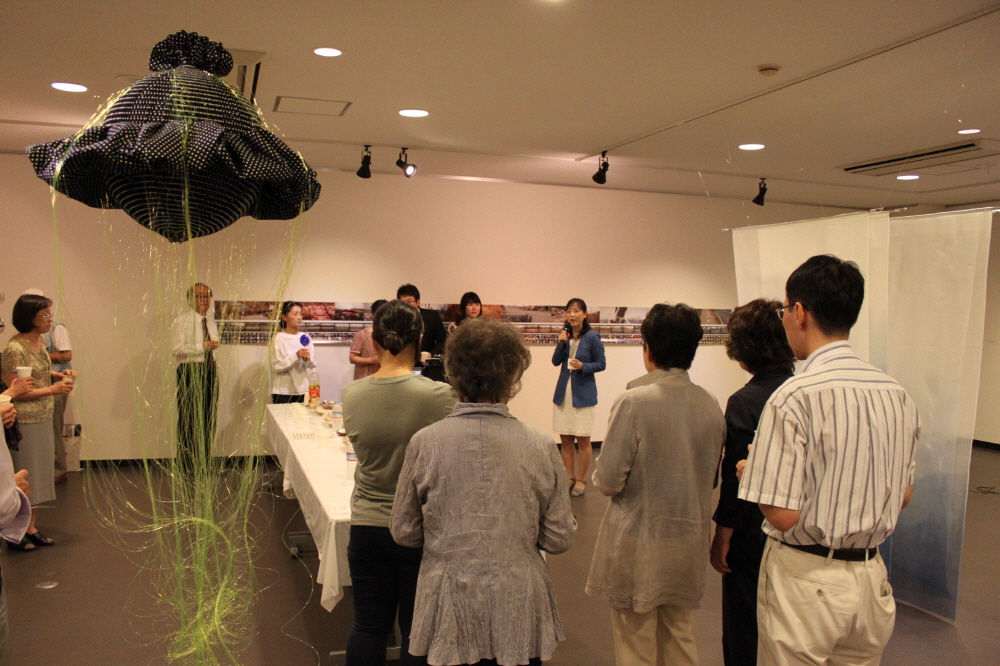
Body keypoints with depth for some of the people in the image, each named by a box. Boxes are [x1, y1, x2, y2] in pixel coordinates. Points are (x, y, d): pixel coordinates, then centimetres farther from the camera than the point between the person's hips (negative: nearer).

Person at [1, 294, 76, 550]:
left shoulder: (39, 341, 5)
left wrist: (59, 375, 4)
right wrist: (52, 389, -21)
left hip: (43, 419, 8)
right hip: (25, 422, -8)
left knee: (39, 474, 14)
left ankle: (31, 527, 26)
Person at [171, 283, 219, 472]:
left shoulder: (211, 321, 15)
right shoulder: (183, 320, -7)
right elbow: (178, 350, -17)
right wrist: (203, 346, -23)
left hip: (209, 370, 7)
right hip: (190, 371, -7)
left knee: (208, 419, 10)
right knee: (189, 420, -5)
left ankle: (204, 463, 19)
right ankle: (187, 468, 4)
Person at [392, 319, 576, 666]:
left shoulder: (425, 443, -13)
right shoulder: (540, 446, -12)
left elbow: (404, 532, -3)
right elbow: (559, 539, -5)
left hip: (450, 611, 0)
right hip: (518, 610, 0)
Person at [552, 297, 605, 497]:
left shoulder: (592, 337, -10)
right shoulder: (565, 334, 4)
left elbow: (601, 364, -6)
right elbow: (555, 361, 5)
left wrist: (583, 366, -22)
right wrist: (560, 344, -10)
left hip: (583, 394, -5)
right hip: (563, 393, 5)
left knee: (583, 440, 6)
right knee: (565, 439, 11)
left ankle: (581, 480, 19)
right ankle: (570, 477, 25)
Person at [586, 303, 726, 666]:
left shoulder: (634, 402, -20)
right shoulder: (710, 405, -5)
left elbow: (608, 481, -18)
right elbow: (711, 477, 7)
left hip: (638, 545, -5)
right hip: (689, 543, 5)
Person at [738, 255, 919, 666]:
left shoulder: (794, 397, -22)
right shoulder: (897, 394, 0)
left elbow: (783, 515, -21)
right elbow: (903, 495, 10)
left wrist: (752, 472, -3)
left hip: (805, 582, -6)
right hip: (871, 579, 6)